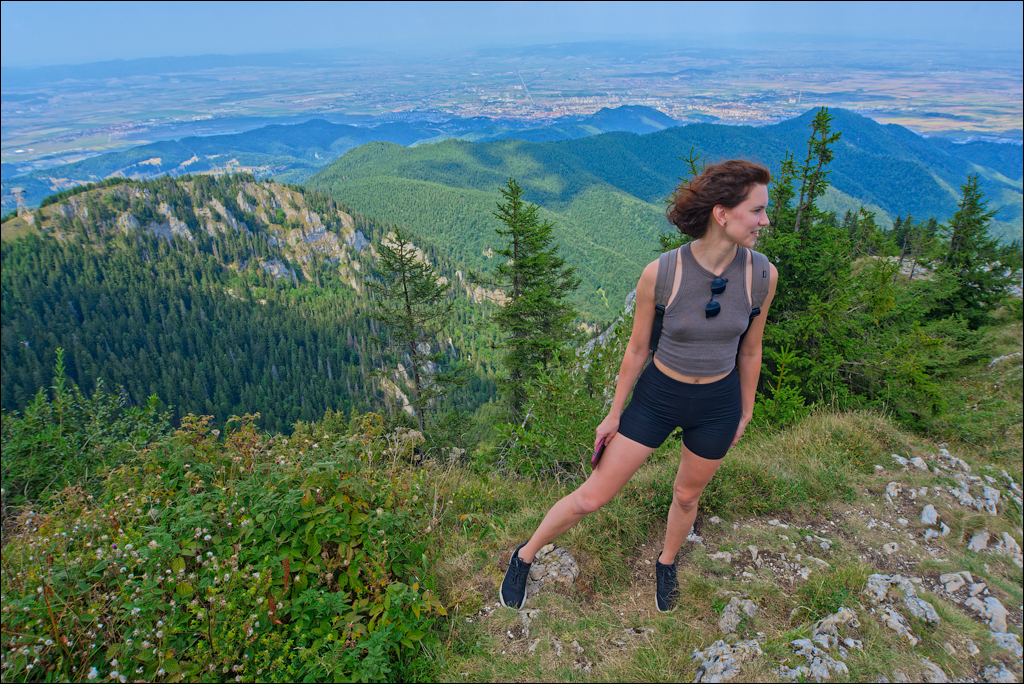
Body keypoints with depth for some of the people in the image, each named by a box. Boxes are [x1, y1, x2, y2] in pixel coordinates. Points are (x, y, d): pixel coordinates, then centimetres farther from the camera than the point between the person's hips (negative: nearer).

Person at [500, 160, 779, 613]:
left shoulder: (761, 274, -14)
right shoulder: (658, 274, -22)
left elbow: (749, 349, 1)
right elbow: (636, 348, -9)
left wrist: (745, 413, 11)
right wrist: (614, 414, 0)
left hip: (717, 405, 2)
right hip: (657, 397, -2)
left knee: (687, 495, 24)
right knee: (591, 497, 4)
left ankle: (666, 564, 57)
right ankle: (525, 556, 31)